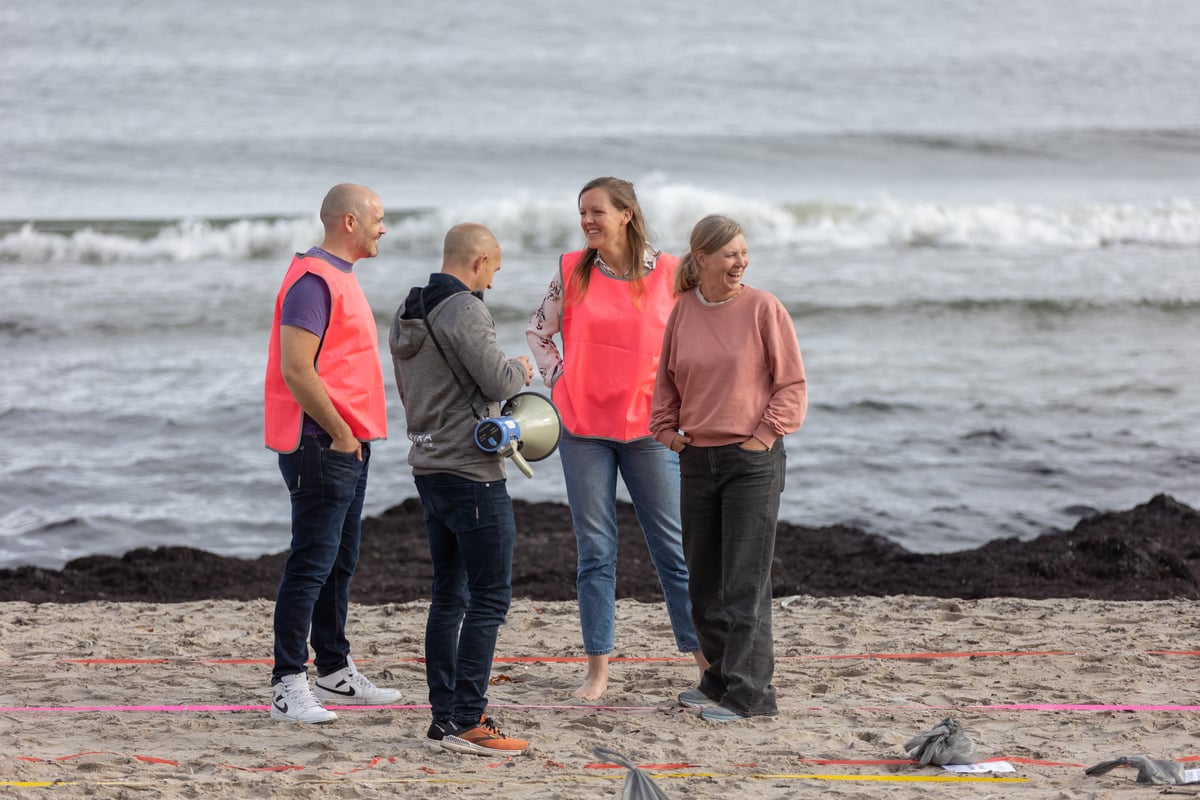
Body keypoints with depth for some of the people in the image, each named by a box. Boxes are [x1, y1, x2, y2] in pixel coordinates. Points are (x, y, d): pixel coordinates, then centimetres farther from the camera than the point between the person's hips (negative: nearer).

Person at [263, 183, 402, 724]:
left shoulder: (339, 277, 17)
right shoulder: (313, 281, -16)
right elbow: (296, 370, -23)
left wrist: (355, 434, 16)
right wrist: (340, 434, -17)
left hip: (349, 443, 10)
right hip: (322, 447, -10)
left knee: (340, 563, 16)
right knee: (311, 565, -10)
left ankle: (335, 673, 25)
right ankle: (288, 686, -9)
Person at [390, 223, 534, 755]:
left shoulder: (406, 316, 13)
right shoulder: (465, 312, -15)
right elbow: (497, 381, -17)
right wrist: (520, 369, 5)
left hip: (428, 467, 9)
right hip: (472, 472, -9)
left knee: (449, 595, 13)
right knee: (490, 597, -6)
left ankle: (444, 715, 13)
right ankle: (468, 721, -10)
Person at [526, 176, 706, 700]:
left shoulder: (668, 274, -3)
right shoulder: (572, 271, 2)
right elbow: (538, 331, 15)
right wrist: (558, 380, 3)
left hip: (647, 427, -1)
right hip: (583, 428, 1)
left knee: (673, 544, 2)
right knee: (595, 550, 4)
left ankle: (707, 659, 10)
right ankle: (598, 670, 9)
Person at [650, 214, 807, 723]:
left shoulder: (763, 308, -6)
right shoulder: (683, 311, 5)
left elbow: (792, 385, -4)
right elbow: (667, 380, 18)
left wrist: (765, 435, -10)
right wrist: (667, 430, 8)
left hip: (753, 460, -5)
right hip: (697, 459, 5)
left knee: (745, 583, -7)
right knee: (704, 582, 11)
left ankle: (748, 694, -5)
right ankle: (721, 680, 24)